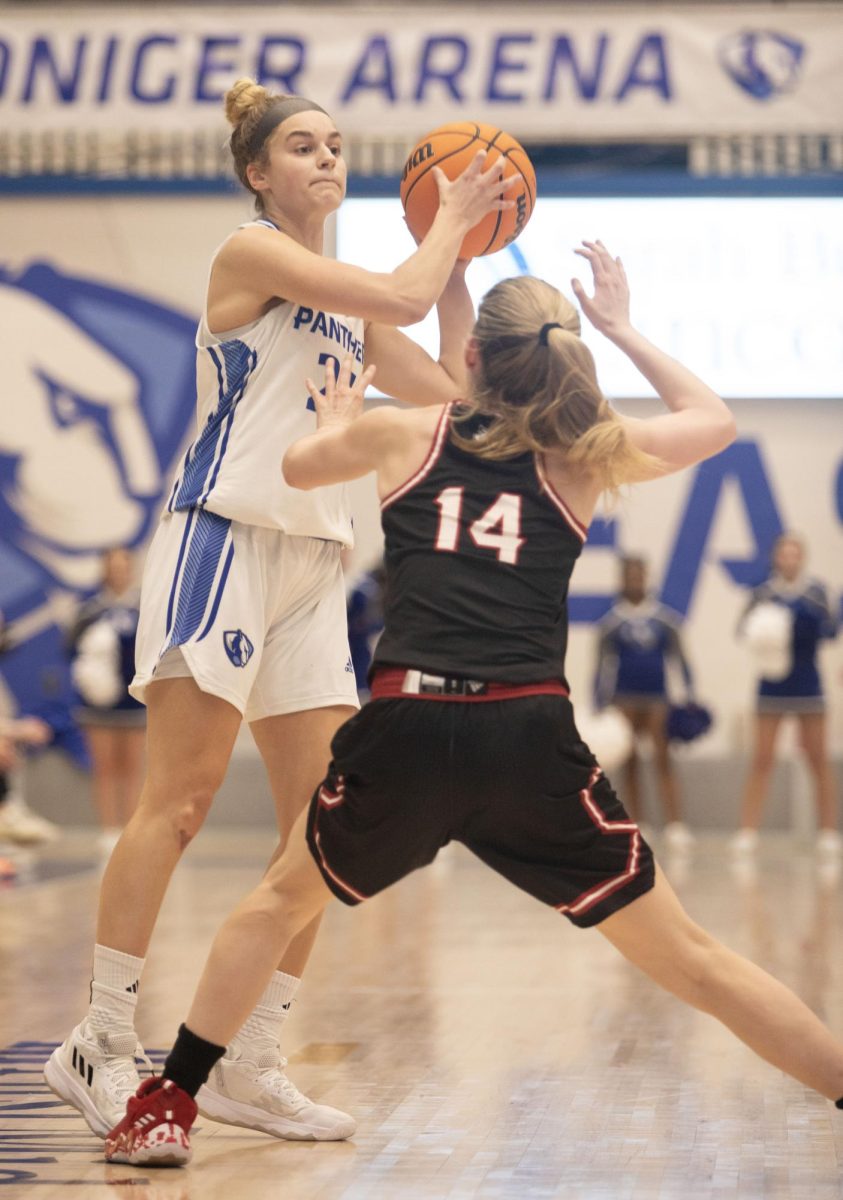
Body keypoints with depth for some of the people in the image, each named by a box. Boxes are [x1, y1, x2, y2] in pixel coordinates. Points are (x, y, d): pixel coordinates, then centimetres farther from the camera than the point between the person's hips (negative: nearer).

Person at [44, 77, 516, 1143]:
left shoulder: (347, 303, 21)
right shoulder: (251, 252, -3)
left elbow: (447, 389, 22)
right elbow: (399, 299, -14)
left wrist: (459, 256, 19)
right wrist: (450, 219, 3)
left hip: (313, 561, 8)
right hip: (223, 536, -8)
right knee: (181, 798, -12)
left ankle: (246, 1067, 8)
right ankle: (100, 1047, -5)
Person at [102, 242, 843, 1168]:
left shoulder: (403, 433, 15)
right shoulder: (584, 453, 13)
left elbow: (294, 466, 36)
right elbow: (716, 421, 31)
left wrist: (338, 422, 56)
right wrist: (621, 329, 35)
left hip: (405, 730, 1)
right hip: (531, 742, -1)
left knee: (279, 902, 27)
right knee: (686, 958, 9)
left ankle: (166, 1111, 23)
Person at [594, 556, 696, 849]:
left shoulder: (665, 618, 4)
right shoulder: (611, 621, 1)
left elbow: (678, 657, 7)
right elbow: (603, 664, 3)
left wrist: (688, 695, 1)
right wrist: (600, 706, -1)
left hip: (657, 697, 0)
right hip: (625, 699, 0)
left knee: (663, 759, -7)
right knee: (629, 763, 4)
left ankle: (675, 826, -13)